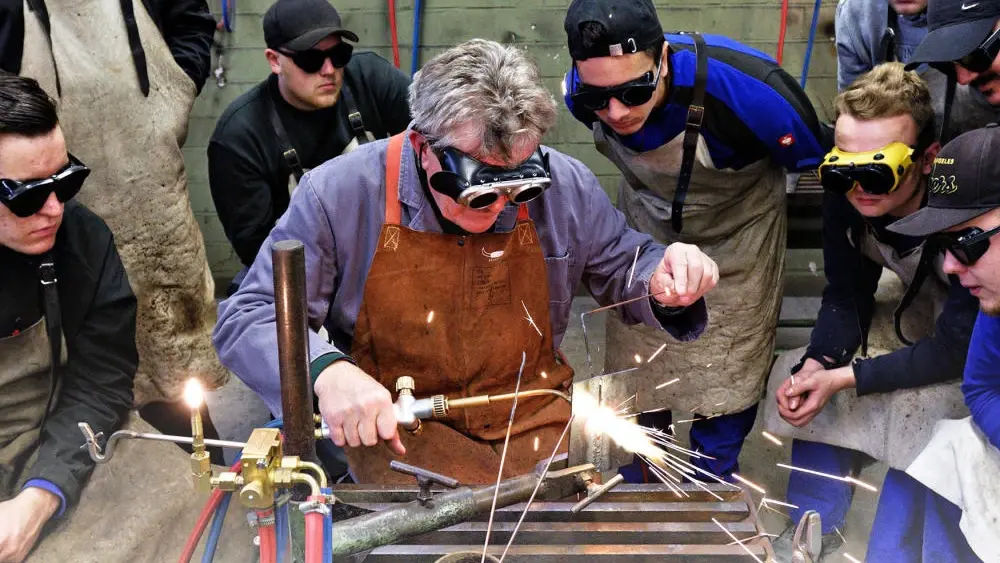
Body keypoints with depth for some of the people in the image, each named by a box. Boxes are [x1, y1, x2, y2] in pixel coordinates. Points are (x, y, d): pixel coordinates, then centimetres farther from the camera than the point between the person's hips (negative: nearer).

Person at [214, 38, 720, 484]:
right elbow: (248, 318, -11)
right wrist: (325, 371, -33)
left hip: (536, 415, 3)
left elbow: (621, 266, 13)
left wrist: (663, 280, -13)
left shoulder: (564, 187, -5)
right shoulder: (340, 193, -14)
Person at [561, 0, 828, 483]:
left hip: (737, 230, -3)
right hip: (647, 222, 3)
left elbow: (816, 157, -20)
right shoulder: (581, 92, -28)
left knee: (729, 370, 8)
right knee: (636, 360, 15)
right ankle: (641, 475, 42)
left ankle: (714, 478, 37)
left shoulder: (738, 86, -41)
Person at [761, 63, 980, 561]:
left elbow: (958, 350, -30)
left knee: (919, 417, -28)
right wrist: (815, 365, -28)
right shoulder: (845, 195, -20)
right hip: (922, 313, 6)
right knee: (801, 375, -8)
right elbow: (847, 298, -10)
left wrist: (842, 379, -32)